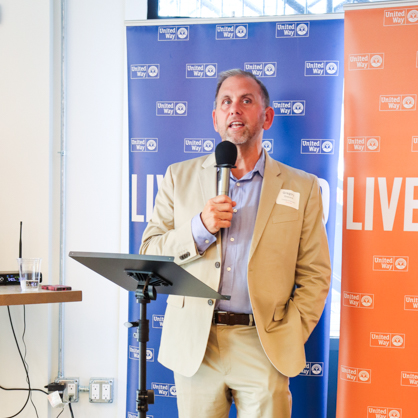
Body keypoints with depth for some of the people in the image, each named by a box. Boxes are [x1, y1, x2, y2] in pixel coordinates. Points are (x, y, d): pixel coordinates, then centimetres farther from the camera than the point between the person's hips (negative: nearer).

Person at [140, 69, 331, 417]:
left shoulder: (301, 188, 5)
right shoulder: (180, 177, 9)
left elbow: (315, 275, 5)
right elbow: (148, 254, 5)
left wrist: (288, 339, -5)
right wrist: (199, 228, -11)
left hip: (263, 348, -1)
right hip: (194, 348, 1)